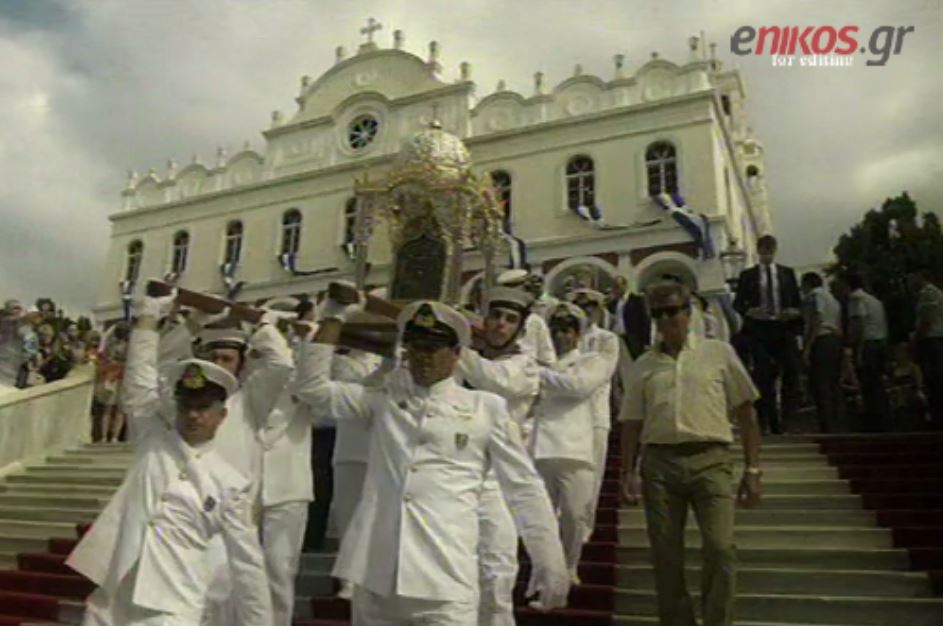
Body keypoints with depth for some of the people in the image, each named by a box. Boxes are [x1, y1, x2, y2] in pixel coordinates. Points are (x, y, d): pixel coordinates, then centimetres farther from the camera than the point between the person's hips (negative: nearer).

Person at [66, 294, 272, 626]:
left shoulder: (232, 484, 1)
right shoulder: (154, 440, 7)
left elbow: (247, 564, 3)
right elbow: (141, 376, 2)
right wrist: (149, 313, 1)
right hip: (110, 597, 3)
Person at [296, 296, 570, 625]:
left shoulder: (486, 409, 5)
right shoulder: (383, 400, 13)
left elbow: (524, 489, 7)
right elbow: (312, 386, 11)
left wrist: (550, 562, 5)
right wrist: (334, 317, 10)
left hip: (444, 577, -3)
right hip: (374, 573, 3)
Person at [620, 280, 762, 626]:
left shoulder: (718, 353, 7)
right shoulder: (644, 365, 12)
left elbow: (746, 414, 7)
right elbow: (632, 425, 13)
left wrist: (752, 470, 2)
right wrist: (628, 472, 4)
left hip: (710, 461, -2)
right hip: (659, 463, 2)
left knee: (721, 549, -11)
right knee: (666, 556, 7)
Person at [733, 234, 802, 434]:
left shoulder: (787, 273, 14)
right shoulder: (748, 275, 9)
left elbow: (797, 301, 14)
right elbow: (738, 303, 7)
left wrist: (795, 311, -8)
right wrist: (749, 311, -14)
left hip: (784, 328, 1)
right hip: (759, 329, -1)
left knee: (791, 369, -11)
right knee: (763, 375, -2)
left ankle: (789, 415, -1)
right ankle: (770, 420, 5)